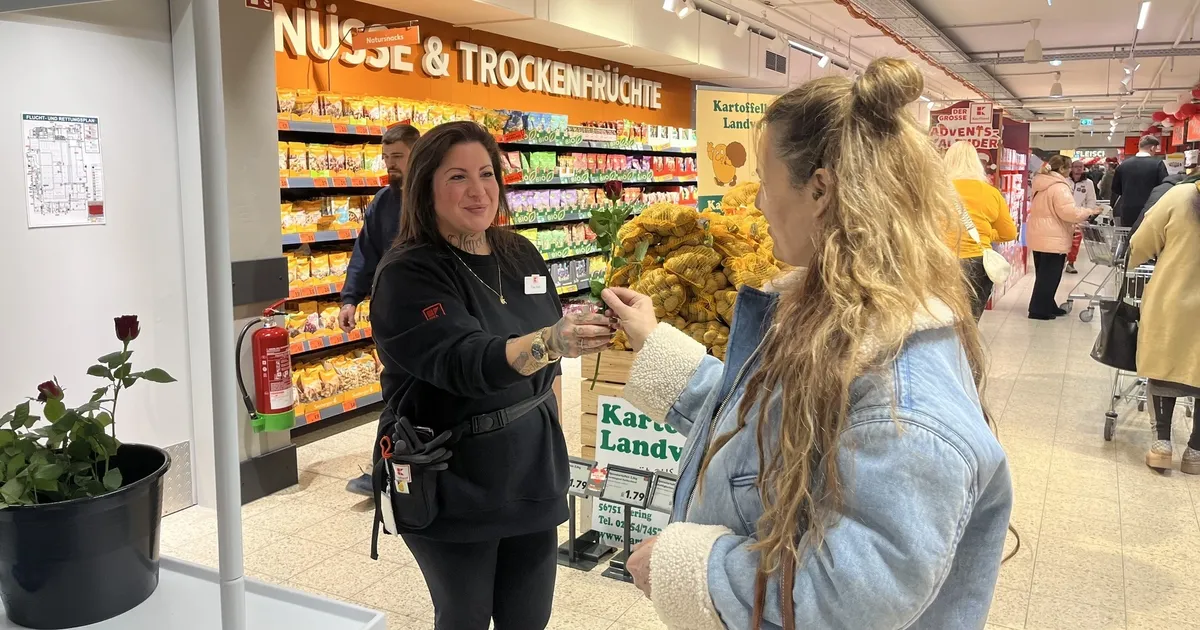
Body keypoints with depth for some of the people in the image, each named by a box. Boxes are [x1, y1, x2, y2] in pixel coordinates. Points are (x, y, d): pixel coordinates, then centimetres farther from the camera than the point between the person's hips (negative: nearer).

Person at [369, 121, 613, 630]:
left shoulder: (521, 254, 3)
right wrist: (550, 342, -46)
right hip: (454, 487, -5)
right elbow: (464, 362, -31)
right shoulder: (408, 273, -16)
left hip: (532, 473, 6)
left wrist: (553, 437, 18)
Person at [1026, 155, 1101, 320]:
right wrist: (1089, 212, -9)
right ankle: (1039, 310, 0)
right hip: (1052, 238, -10)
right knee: (1049, 276, -2)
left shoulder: (1040, 185, 13)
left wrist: (1071, 225, 22)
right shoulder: (1059, 187, -17)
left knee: (1044, 274, 16)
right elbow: (1069, 212, -24)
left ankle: (1047, 306, 24)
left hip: (1038, 236, 10)